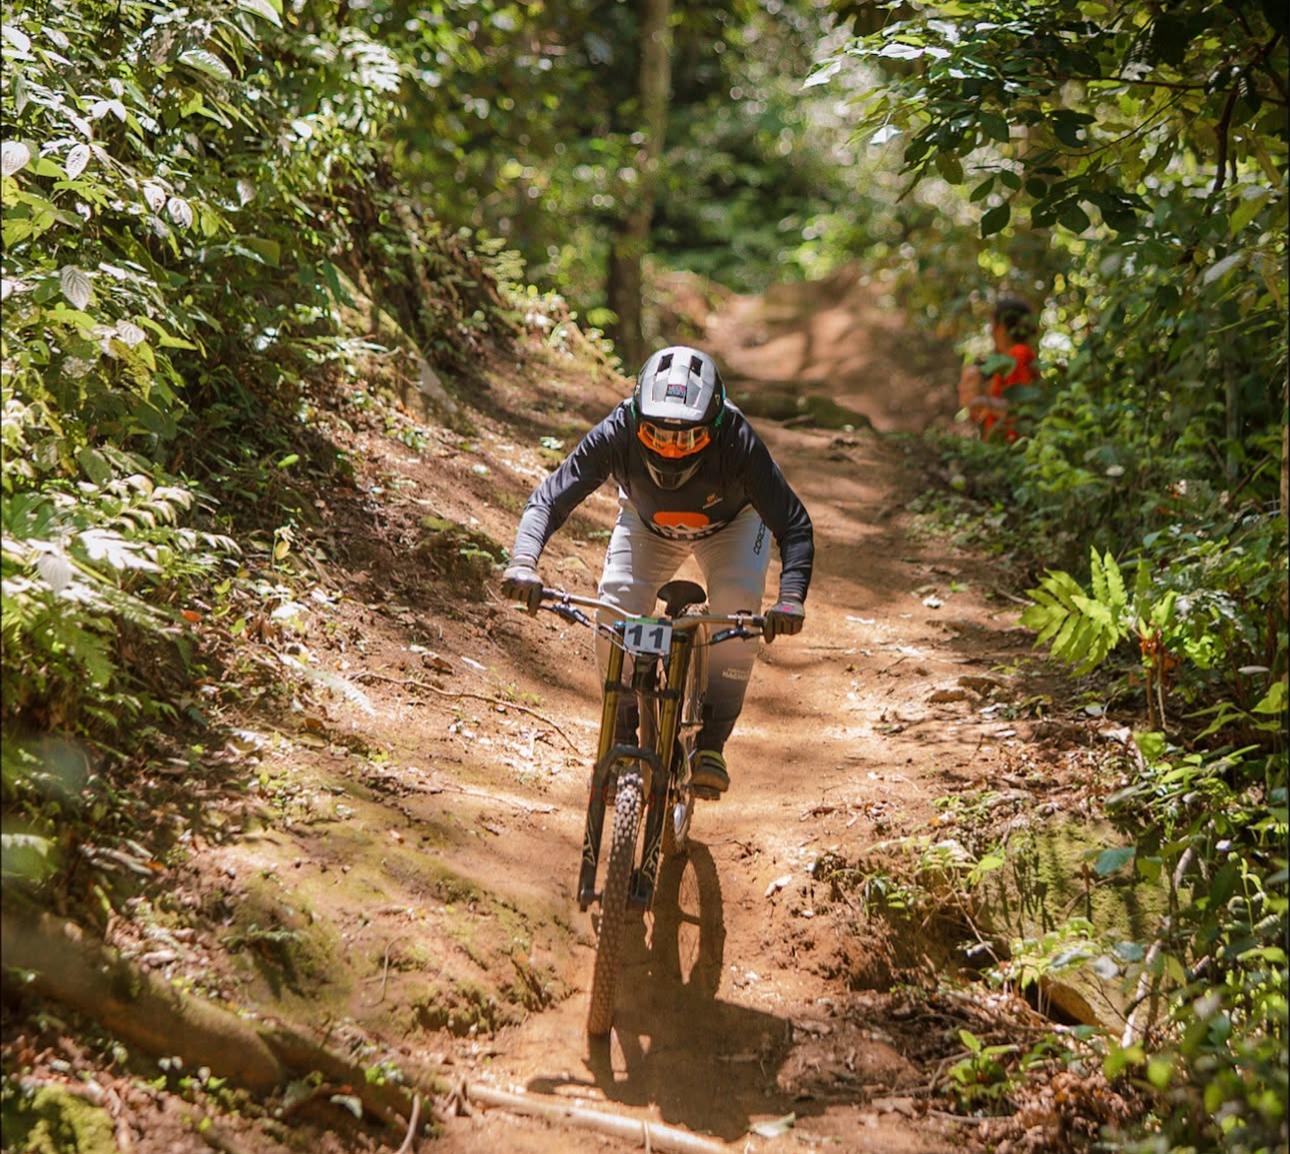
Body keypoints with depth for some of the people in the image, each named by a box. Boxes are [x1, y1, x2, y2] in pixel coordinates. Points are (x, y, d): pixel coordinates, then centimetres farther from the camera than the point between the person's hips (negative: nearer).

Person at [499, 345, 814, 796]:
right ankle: (622, 740, -2)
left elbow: (794, 526, -38)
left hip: (731, 525, -1)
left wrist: (791, 599, -54)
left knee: (738, 609, -28)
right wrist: (523, 563, -53)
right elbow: (548, 499, -34)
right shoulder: (618, 433, -37)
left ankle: (712, 744, -14)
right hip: (646, 523, 1)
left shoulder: (737, 441, -40)